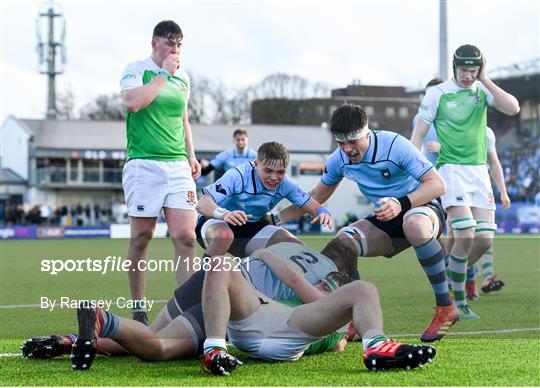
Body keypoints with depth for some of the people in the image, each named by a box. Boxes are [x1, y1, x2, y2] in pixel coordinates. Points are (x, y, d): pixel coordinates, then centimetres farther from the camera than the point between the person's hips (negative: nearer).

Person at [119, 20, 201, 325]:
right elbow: (132, 102, -20)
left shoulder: (183, 77, 17)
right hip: (144, 164, -5)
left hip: (178, 166, 5)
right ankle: (138, 310, 11)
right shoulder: (136, 69, 0)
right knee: (141, 239, 1)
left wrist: (191, 156, 18)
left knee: (186, 237, -7)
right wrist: (164, 74, -12)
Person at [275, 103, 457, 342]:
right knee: (342, 242, -21)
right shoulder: (340, 159, -3)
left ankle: (445, 307, -29)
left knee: (414, 225, -43)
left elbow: (437, 184, -24)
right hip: (386, 222, 6)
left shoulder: (394, 145, -21)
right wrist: (276, 219, 2)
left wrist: (401, 204, -40)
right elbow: (316, 198, 12)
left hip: (422, 207, -6)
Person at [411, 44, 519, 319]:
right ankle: (458, 302, -4)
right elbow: (418, 135, 0)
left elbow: (513, 108, -10)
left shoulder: (483, 90, 7)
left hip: (479, 170, 5)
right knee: (465, 236, -17)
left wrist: (485, 80, -8)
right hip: (451, 169, -5)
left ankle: (451, 276, 22)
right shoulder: (438, 93, -3)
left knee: (485, 239, -2)